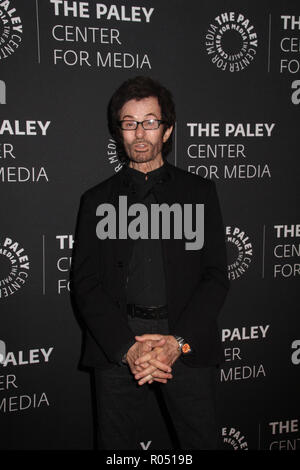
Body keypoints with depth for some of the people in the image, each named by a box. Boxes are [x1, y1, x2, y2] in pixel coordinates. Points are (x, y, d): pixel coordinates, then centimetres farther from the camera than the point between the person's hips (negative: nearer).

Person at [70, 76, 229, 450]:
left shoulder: (200, 191, 9)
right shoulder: (97, 199, 10)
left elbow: (216, 277, 2)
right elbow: (84, 284, 2)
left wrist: (179, 341, -11)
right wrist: (127, 347, -12)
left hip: (188, 342, 0)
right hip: (116, 345, 1)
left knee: (201, 440, 6)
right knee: (115, 442, 8)